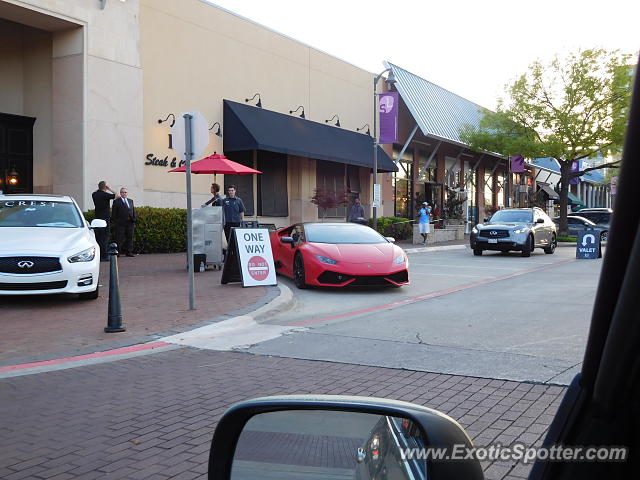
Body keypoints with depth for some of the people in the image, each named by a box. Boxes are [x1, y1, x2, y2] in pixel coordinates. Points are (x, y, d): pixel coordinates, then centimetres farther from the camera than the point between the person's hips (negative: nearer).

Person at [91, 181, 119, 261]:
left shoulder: (94, 195, 7)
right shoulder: (105, 195, -13)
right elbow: (117, 196, -7)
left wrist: (99, 188, 20)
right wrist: (110, 189, 2)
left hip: (97, 218, 6)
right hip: (105, 218, -6)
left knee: (97, 237, 10)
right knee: (104, 238, -4)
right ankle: (104, 256, -5)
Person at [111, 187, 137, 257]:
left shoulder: (130, 201, 17)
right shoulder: (116, 201, 3)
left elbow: (133, 211, 17)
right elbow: (114, 212, 0)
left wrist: (134, 219, 9)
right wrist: (114, 220, -7)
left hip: (129, 223, 5)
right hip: (120, 223, -4)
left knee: (129, 237, 6)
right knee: (119, 238, -4)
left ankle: (128, 252, 12)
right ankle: (118, 252, 2)